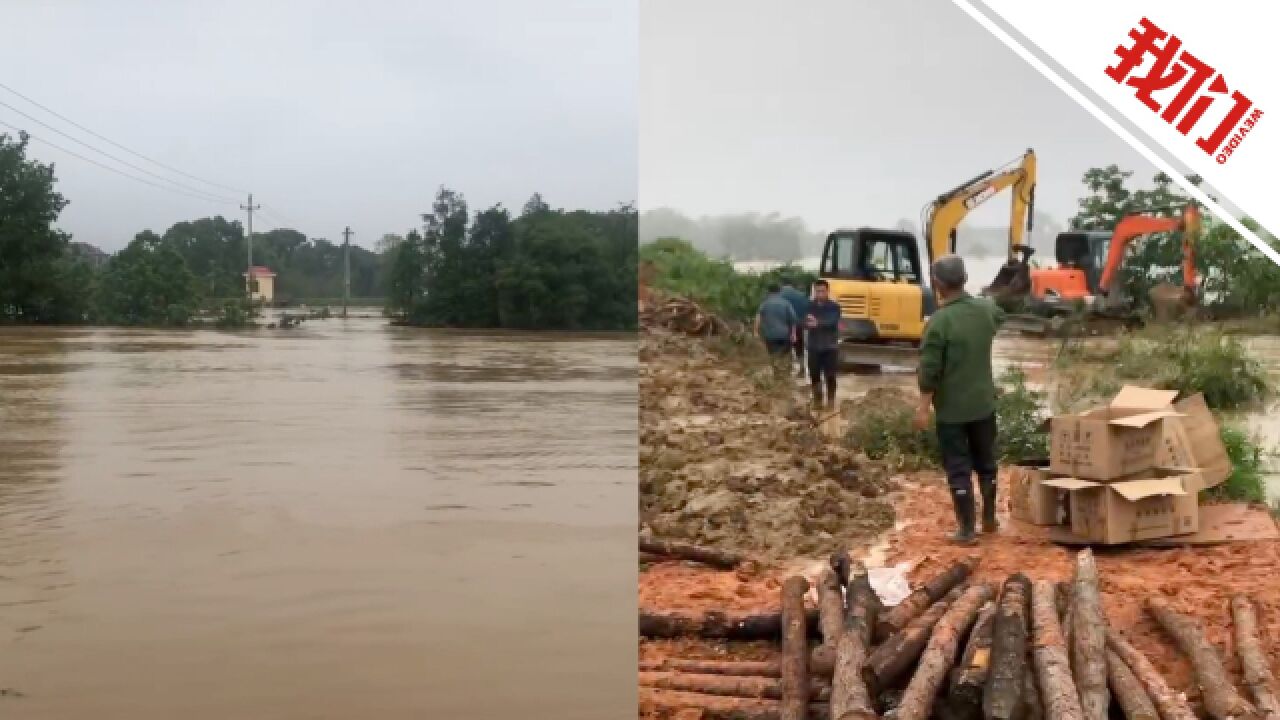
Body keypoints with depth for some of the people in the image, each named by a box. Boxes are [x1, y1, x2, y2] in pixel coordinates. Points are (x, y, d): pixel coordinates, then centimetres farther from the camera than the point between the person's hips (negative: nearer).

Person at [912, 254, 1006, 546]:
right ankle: (989, 519, 32)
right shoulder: (986, 309, -2)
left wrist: (923, 407, -11)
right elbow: (999, 317, 26)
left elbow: (930, 370, -19)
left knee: (958, 468, 3)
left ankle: (966, 530, 7)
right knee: (986, 462, 19)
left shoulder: (939, 320, -21)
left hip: (952, 408, -5)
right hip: (984, 402, 6)